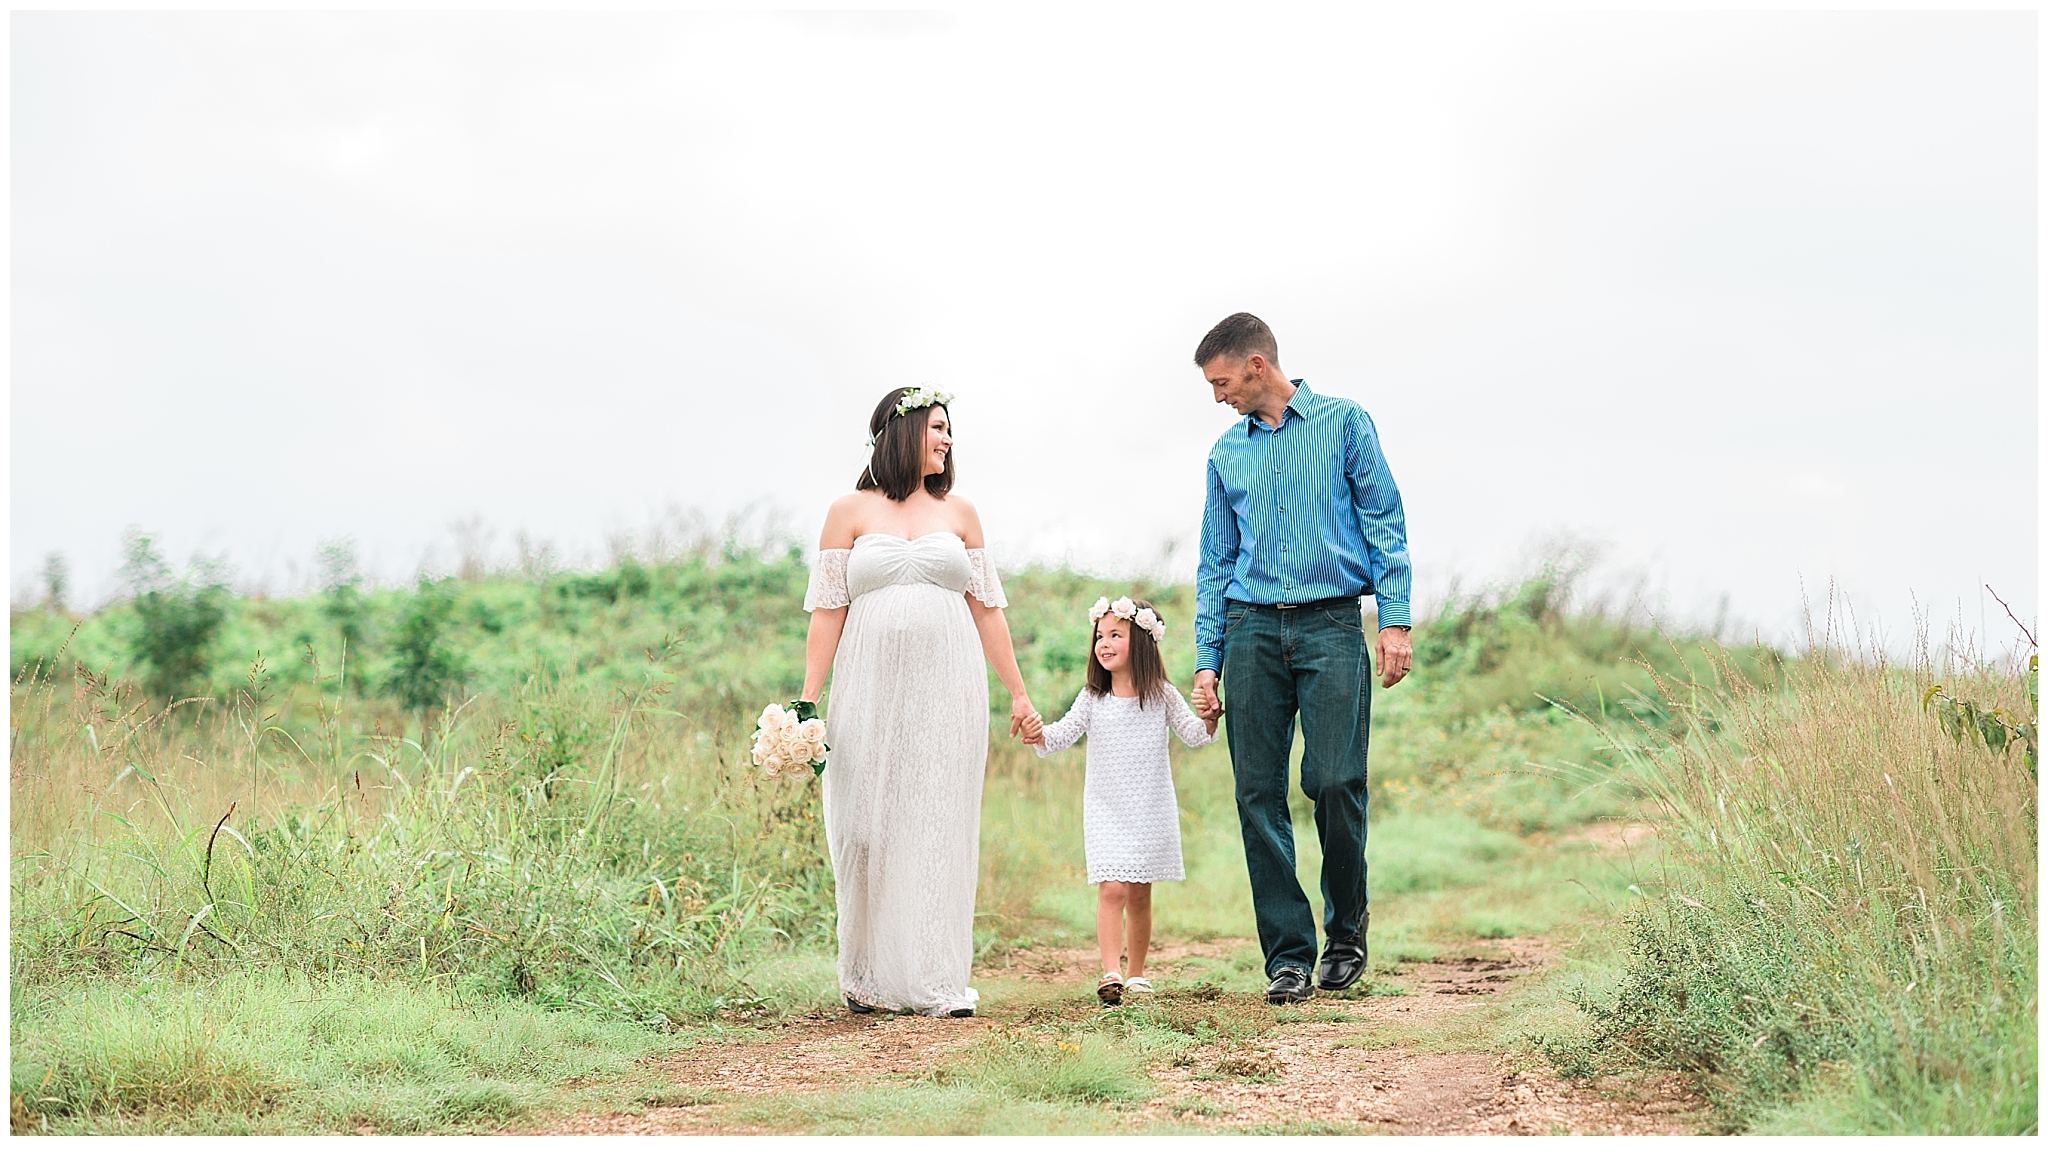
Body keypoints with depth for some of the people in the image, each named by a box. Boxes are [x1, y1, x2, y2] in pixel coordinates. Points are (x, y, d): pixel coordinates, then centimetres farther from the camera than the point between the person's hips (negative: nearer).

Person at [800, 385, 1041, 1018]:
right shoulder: (850, 512, 6)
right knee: (870, 830, 0)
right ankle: (870, 979, 11)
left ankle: (937, 982, 0)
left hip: (947, 694, 1)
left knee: (938, 830, -2)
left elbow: (987, 609, 14)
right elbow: (827, 612, 3)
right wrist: (806, 702, -3)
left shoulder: (957, 511, 13)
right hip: (871, 695, -1)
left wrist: (1019, 693, 11)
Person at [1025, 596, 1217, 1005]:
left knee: (1139, 895, 9)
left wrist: (1209, 718, -20)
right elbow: (1063, 733, -4)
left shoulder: (1161, 696, 0)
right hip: (1105, 813, -1)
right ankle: (1110, 973, -20)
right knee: (1112, 889, -15)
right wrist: (1040, 736, -25)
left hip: (1151, 813, 1)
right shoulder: (1092, 700, 1)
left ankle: (1136, 974, 21)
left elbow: (1194, 734, 0)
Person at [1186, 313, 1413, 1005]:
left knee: (1336, 781, -12)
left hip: (1330, 622, -4)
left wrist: (1395, 619, -8)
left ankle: (1346, 930, 10)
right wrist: (1206, 660, 10)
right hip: (1252, 629, 4)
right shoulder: (1227, 452, 17)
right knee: (1259, 793, -3)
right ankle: (1288, 955, 3)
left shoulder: (1343, 423, 6)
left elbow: (1385, 524, 2)